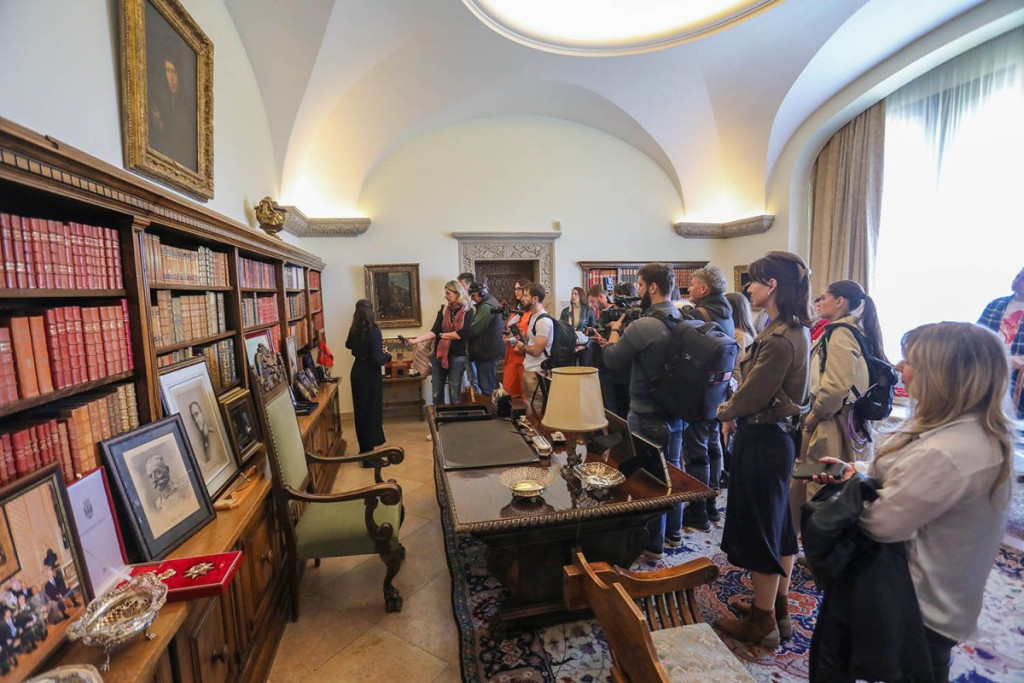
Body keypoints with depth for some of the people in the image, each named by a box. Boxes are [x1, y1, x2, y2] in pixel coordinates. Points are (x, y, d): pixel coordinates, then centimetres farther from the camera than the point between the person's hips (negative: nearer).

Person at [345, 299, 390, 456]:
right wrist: (388, 355, -5)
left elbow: (348, 345, 24)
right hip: (370, 376, -7)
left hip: (357, 374, 7)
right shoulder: (374, 331, -19)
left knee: (361, 411, 17)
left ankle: (364, 449, 31)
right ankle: (369, 456, 6)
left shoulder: (354, 330, 2)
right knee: (372, 413, 1)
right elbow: (377, 360, -24)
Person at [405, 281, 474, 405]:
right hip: (439, 355, 4)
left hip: (457, 357, -4)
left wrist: (441, 335, -6)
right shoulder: (444, 309, 5)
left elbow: (462, 334, -17)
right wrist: (415, 340, -17)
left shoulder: (467, 311, -5)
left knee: (454, 394, 5)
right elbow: (434, 331, -5)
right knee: (436, 394, 9)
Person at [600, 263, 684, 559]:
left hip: (647, 415, -8)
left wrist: (615, 330, 2)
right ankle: (674, 526, 40)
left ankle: (653, 543, 20)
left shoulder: (642, 326, -24)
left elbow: (612, 361, -13)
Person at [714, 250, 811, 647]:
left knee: (758, 528, 6)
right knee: (778, 522, 21)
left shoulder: (779, 338, -25)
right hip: (781, 433, 10)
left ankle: (763, 622, 25)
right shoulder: (795, 330, 7)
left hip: (762, 439, -10)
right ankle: (780, 606, 39)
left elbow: (752, 394, -20)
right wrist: (734, 409, 0)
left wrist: (726, 413, -1)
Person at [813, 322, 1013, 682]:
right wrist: (855, 469, -6)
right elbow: (905, 477, 8)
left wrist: (853, 480, -10)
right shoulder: (976, 429, -2)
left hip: (922, 605, -9)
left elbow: (882, 522, -28)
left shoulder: (945, 453, -37)